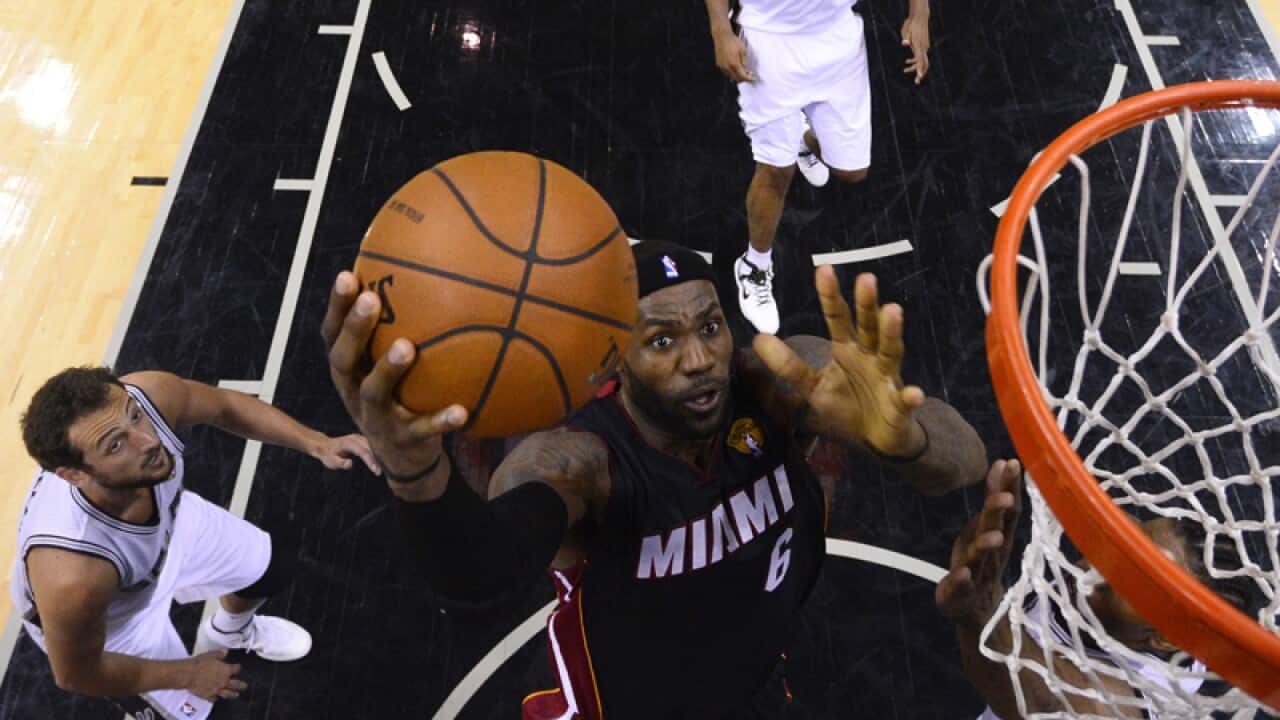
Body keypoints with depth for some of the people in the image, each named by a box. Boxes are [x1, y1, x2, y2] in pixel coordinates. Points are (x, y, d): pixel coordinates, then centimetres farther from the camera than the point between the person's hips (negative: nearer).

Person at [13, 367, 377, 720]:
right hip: (103, 616, -4)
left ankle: (227, 632, 56)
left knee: (273, 568, 22)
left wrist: (316, 443, -23)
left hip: (168, 522, 4)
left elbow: (224, 405, -14)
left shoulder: (148, 394, -39)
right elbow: (76, 673, -25)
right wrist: (187, 674, -12)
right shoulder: (70, 576, -46)